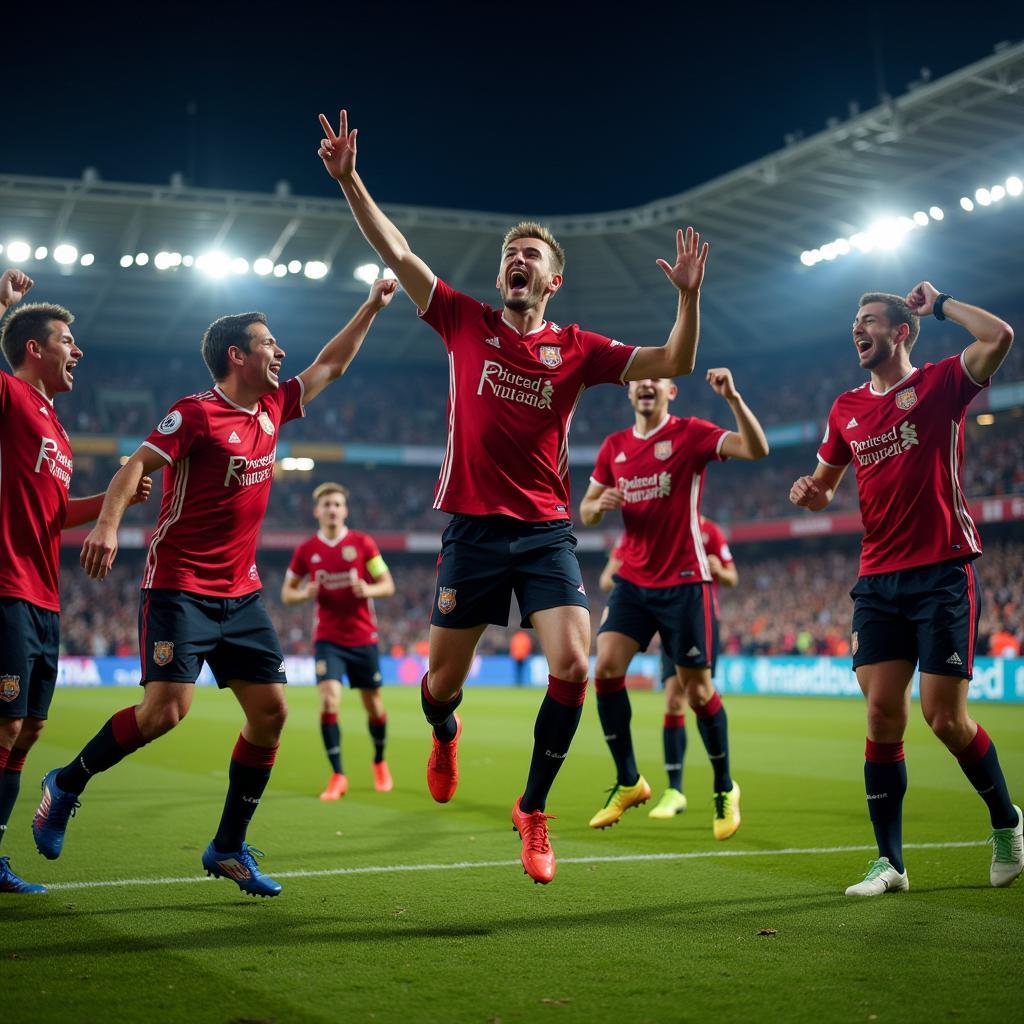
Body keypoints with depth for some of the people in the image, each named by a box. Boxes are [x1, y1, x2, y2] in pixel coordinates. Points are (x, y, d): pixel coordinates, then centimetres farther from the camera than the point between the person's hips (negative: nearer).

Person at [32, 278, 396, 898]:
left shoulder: (272, 409, 11)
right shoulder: (197, 413, -9)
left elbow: (331, 366, 24)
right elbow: (137, 464, -17)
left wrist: (373, 306, 25)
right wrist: (108, 523, -32)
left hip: (241, 592, 7)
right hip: (181, 586, -7)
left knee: (271, 711, 0)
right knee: (167, 708, -17)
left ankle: (229, 848, 12)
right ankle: (67, 784, 9)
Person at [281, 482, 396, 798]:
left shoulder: (363, 543, -3)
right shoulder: (305, 550, 1)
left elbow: (388, 585, 0)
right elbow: (287, 592, 10)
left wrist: (368, 590, -22)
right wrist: (305, 593, -13)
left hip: (364, 638, 0)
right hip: (328, 639, 0)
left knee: (373, 705, 8)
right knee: (329, 701, -17)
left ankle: (380, 763, 35)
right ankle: (337, 776, -8)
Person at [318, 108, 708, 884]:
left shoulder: (578, 349, 5)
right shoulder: (466, 324, 5)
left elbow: (673, 364, -1)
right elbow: (397, 251, 3)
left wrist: (689, 298, -16)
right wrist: (350, 180, -4)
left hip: (546, 530, 0)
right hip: (473, 526, 0)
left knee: (572, 667, -16)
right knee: (443, 682, 4)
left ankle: (533, 808, 6)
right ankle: (444, 734, 45)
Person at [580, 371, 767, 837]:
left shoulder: (690, 433, -5)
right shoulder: (614, 446, 10)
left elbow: (757, 449, -20)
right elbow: (585, 511, 15)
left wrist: (733, 397, -31)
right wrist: (600, 504, -8)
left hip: (684, 581, -4)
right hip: (632, 580, 5)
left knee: (697, 690, -1)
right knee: (605, 668, -11)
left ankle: (725, 789, 20)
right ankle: (628, 782, 5)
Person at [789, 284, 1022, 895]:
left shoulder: (940, 384, -1)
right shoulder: (847, 409, 14)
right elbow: (825, 483, 25)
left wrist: (940, 304, -4)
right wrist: (810, 493, 2)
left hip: (944, 574, -5)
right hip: (879, 581, 5)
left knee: (945, 718, -5)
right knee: (882, 715, -3)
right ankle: (890, 862, 3)